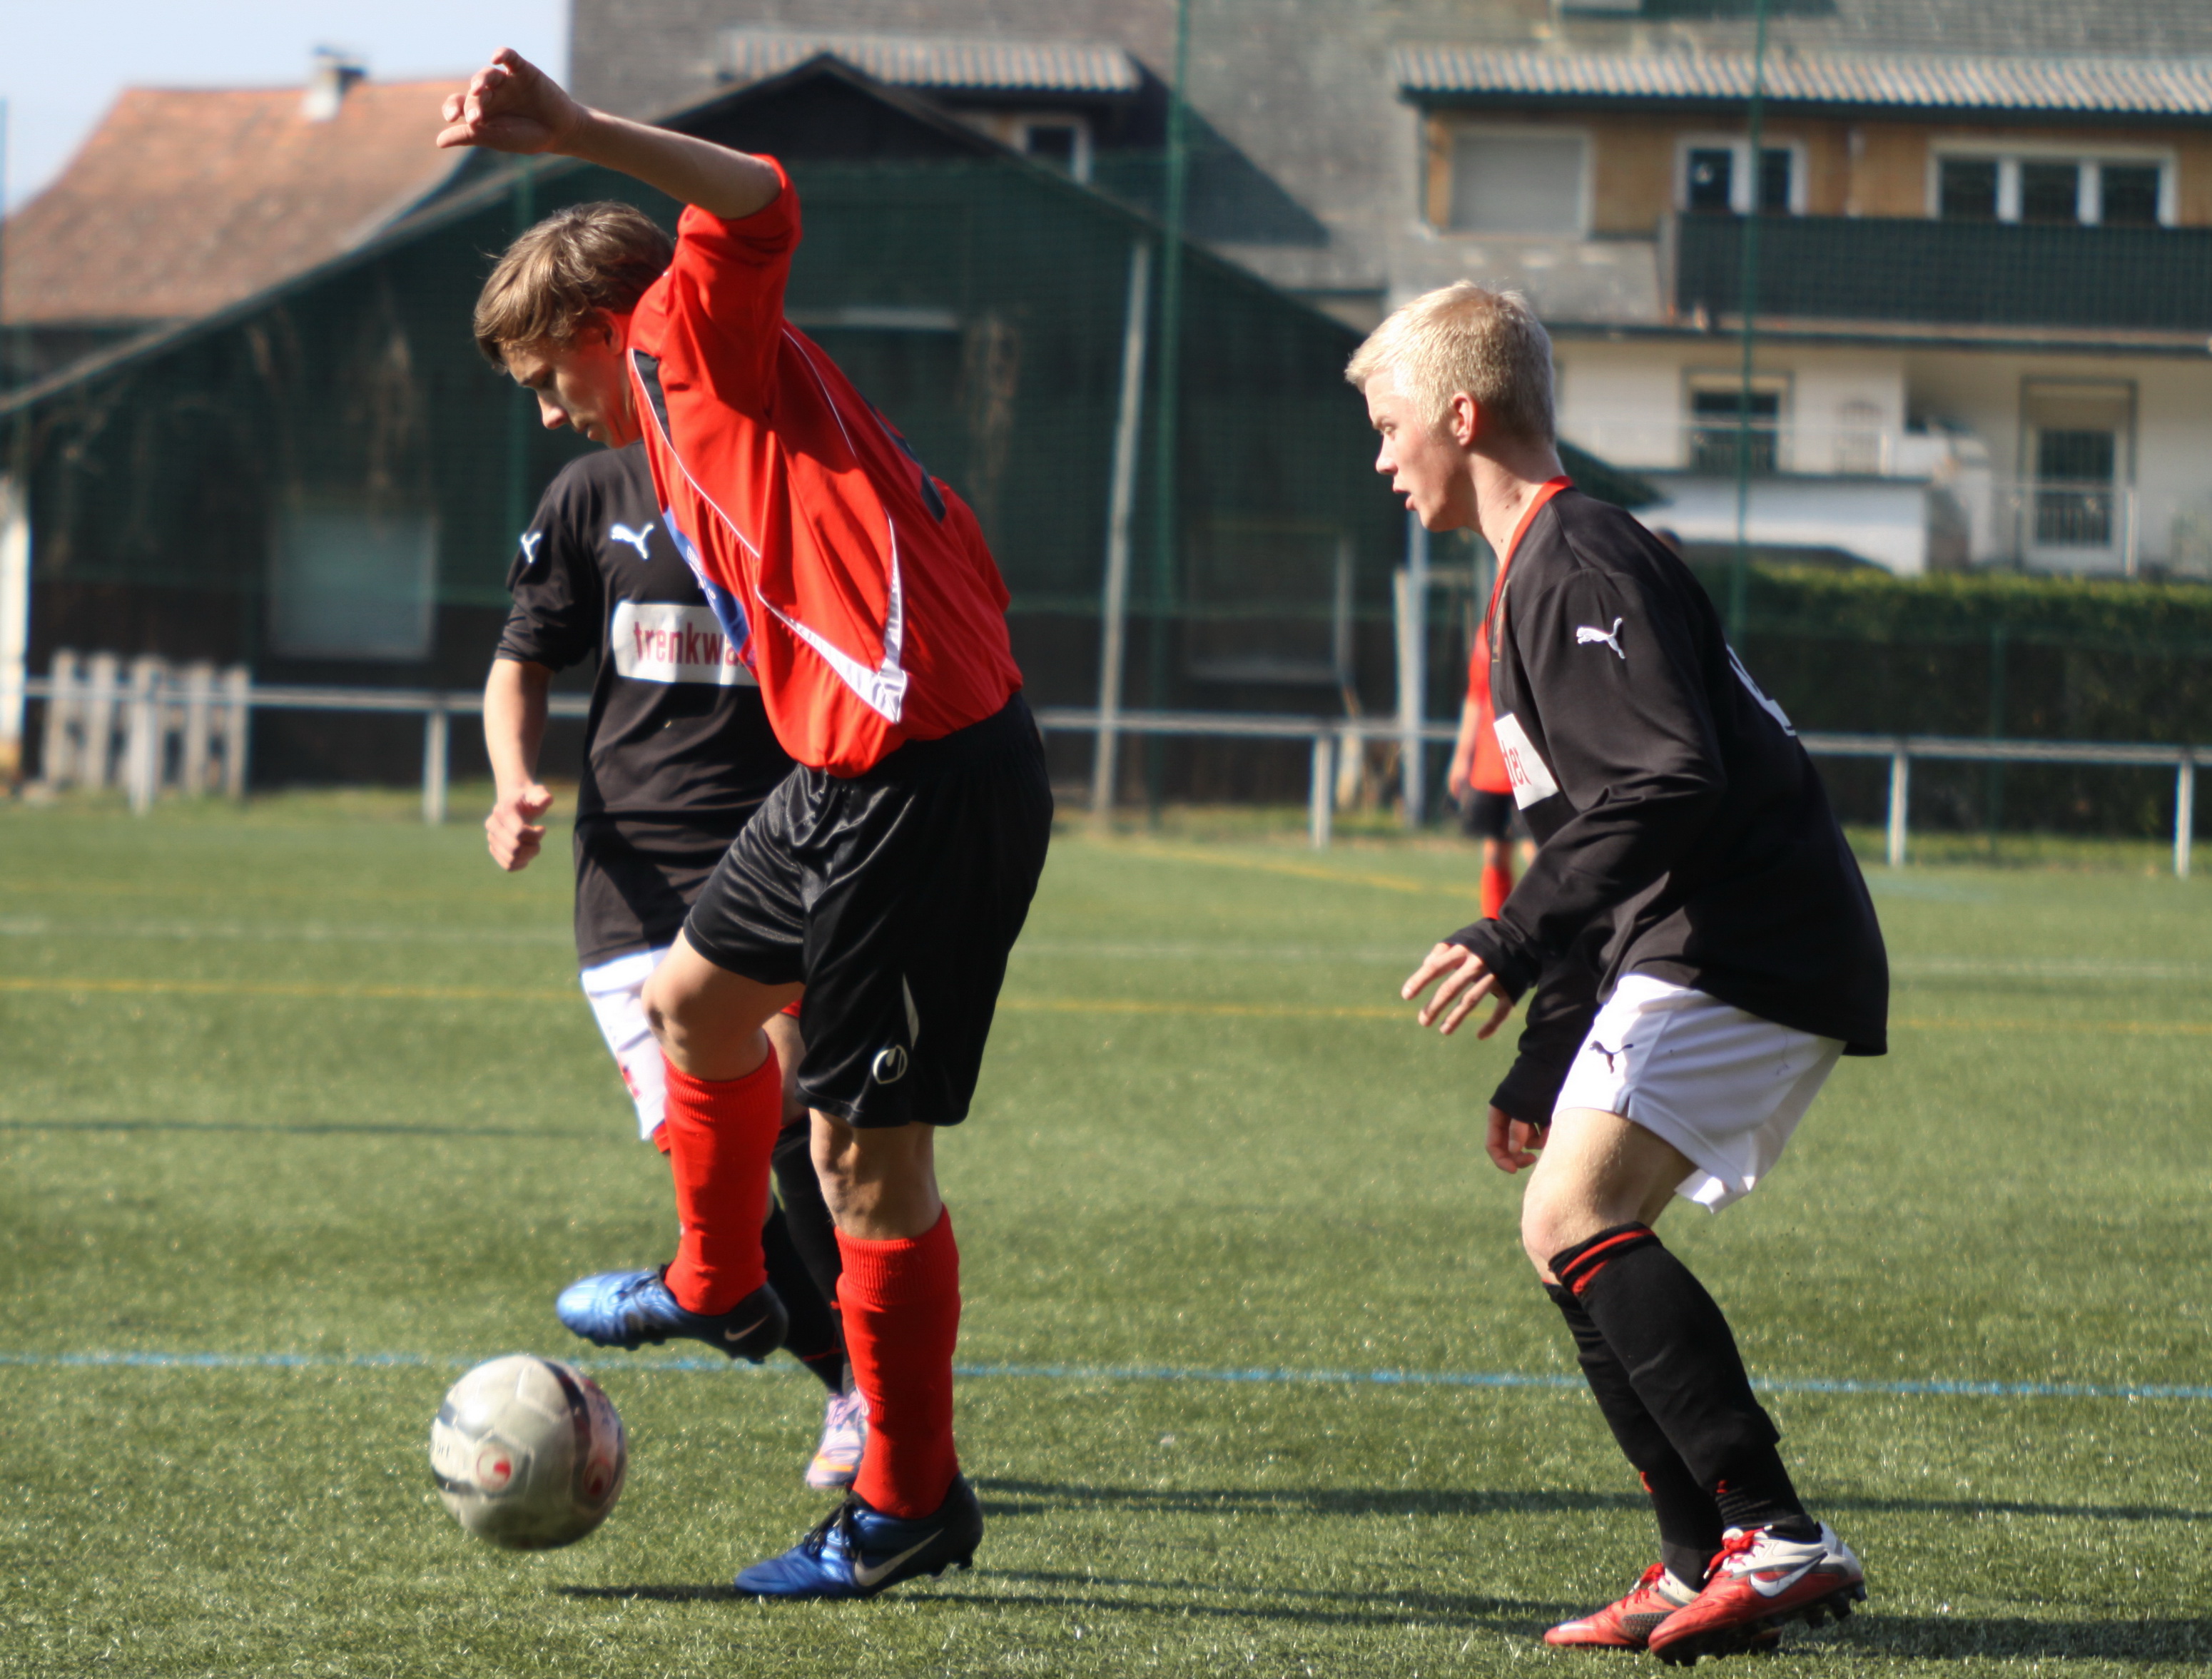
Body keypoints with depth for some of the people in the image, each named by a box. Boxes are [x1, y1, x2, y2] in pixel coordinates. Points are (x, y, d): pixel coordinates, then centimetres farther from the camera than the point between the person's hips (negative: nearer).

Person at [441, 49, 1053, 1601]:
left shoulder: (702, 346, -4)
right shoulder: (703, 424, 22)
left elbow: (755, 206, -27)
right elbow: (943, 546, 24)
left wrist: (575, 133, -36)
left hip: (924, 782, -11)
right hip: (848, 777, 11)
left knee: (868, 1152, -5)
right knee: (696, 996, 29)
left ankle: (911, 1503, 4)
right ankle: (717, 1285, 50)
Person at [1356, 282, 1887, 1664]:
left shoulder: (1578, 566, -11)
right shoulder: (1540, 575, 23)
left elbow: (1669, 783, -25)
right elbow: (1599, 817, 28)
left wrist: (1519, 943, -27)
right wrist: (1545, 1067, 27)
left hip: (1746, 952, -11)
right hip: (1699, 951, 11)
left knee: (1576, 1220, -19)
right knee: (1579, 1236, 12)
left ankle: (1781, 1540, -24)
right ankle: (1713, 1568, 12)